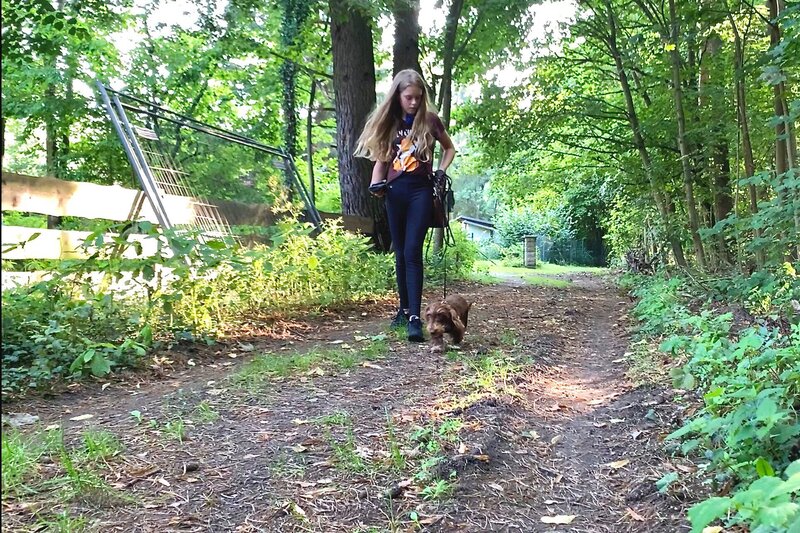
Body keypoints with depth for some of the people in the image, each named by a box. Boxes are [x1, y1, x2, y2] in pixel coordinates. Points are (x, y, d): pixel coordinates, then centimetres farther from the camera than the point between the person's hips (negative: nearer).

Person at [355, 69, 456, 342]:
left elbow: (449, 148, 16)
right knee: (400, 254, 9)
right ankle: (404, 309, 22)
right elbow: (380, 159, 12)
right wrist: (376, 184, -6)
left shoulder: (429, 120, 3)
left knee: (412, 252, -14)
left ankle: (415, 317, -16)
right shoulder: (388, 122, 8)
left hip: (420, 191, -3)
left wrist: (440, 172, -1)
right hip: (395, 191, 3)